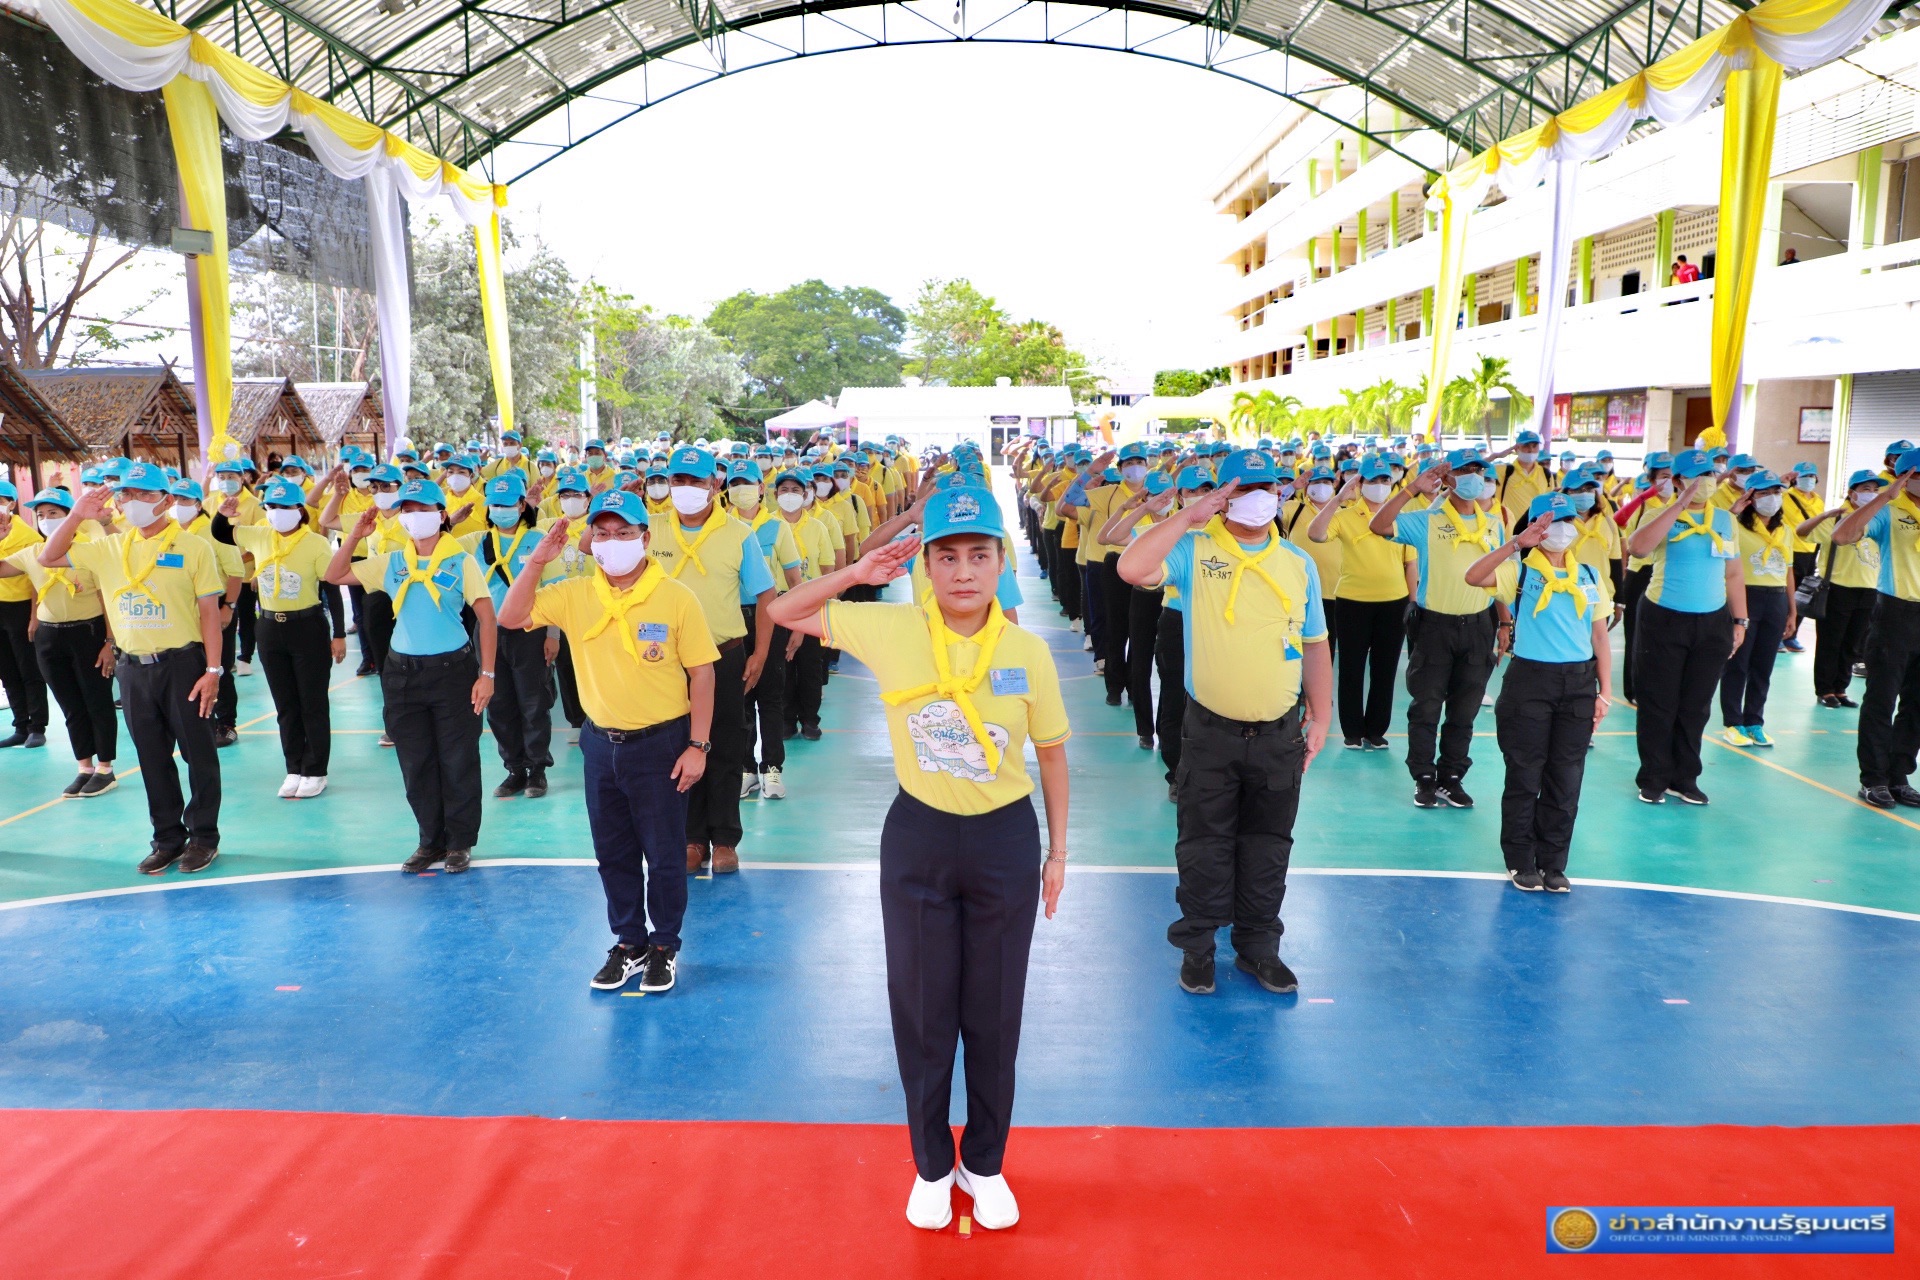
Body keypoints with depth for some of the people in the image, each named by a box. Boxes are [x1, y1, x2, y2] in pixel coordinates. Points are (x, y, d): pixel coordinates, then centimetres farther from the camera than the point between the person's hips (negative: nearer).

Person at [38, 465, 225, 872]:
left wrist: (213, 670, -11)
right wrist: (76, 516, 1)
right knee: (152, 757, 12)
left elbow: (210, 612, -6)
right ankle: (168, 838, 23)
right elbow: (48, 558, 13)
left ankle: (204, 836, 14)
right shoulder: (108, 548, 8)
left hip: (182, 663, -5)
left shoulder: (193, 547, -5)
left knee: (198, 753, 2)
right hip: (134, 667, 5)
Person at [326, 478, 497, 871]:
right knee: (415, 763, 10)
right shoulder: (391, 563, 7)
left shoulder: (461, 561, -5)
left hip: (452, 669, -4)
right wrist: (355, 536, -4)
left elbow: (486, 616, -7)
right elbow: (335, 576, 8)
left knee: (458, 761, 3)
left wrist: (486, 674, -11)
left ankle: (460, 842, 17)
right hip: (403, 672, 4)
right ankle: (431, 841, 24)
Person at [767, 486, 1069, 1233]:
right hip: (918, 837, 0)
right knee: (922, 1011, 13)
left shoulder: (1028, 651, -9)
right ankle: (931, 1166, 35)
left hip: (1006, 840, 0)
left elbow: (1051, 753, 3)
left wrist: (1057, 851, 6)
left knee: (994, 1014, 13)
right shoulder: (890, 629, -10)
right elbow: (785, 615, 0)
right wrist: (856, 575, -13)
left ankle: (984, 1164, 36)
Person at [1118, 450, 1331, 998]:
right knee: (1203, 845, 8)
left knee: (1268, 845, 14)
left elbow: (1314, 644, 11)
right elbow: (1132, 568, -25)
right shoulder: (1195, 549, -6)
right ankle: (1197, 946, 24)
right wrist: (1189, 516, -20)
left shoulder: (1299, 563, 6)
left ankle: (1258, 945, 30)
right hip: (1211, 731, -3)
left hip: (1279, 734, 3)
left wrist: (1320, 716, 7)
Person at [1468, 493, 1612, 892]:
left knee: (1565, 780, 8)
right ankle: (1521, 862, 16)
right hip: (1530, 680, -4)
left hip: (1578, 683, 4)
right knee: (1524, 777, 3)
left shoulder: (1589, 575, 11)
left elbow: (1600, 637, 12)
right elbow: (1473, 577, -23)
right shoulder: (1519, 571, -2)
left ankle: (1553, 863, 20)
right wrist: (1516, 543, -25)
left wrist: (1605, 692, 6)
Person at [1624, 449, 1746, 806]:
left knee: (1696, 706, 10)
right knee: (1658, 703, 3)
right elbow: (1638, 547, -27)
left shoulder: (1725, 519, 8)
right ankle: (1653, 779, 14)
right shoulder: (1664, 516, -6)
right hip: (1664, 620, -4)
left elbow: (1733, 573, 13)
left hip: (1712, 623, 4)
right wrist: (1679, 505, -24)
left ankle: (1684, 778, 22)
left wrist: (1739, 620, 10)